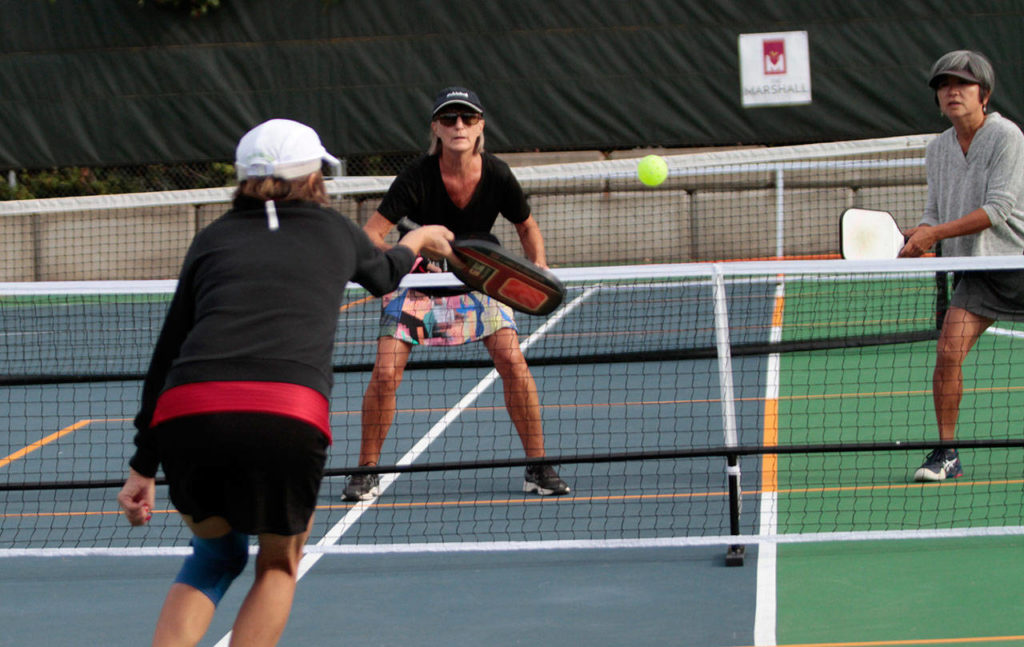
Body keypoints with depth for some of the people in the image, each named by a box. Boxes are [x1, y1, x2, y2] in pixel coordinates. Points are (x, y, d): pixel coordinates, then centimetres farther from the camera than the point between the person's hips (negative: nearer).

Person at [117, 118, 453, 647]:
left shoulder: (214, 239, 24)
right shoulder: (335, 232, 23)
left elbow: (165, 354, 20)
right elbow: (382, 276, 47)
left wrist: (144, 464, 23)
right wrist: (415, 242, 70)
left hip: (185, 412, 2)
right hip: (288, 417, -2)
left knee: (217, 552, 27)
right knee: (279, 563, 24)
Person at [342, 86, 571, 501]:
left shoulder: (497, 176, -16)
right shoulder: (416, 179, -24)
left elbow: (527, 226, 3)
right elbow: (370, 235, -27)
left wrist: (539, 266, -15)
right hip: (416, 284, -2)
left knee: (513, 361, -15)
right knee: (386, 373, -14)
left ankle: (537, 467, -1)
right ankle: (366, 472, 4)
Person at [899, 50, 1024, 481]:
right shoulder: (937, 150, 8)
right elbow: (936, 214, 14)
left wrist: (934, 234, -22)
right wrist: (912, 238, -9)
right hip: (975, 269, 4)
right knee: (948, 351, -12)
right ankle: (945, 453, -4)